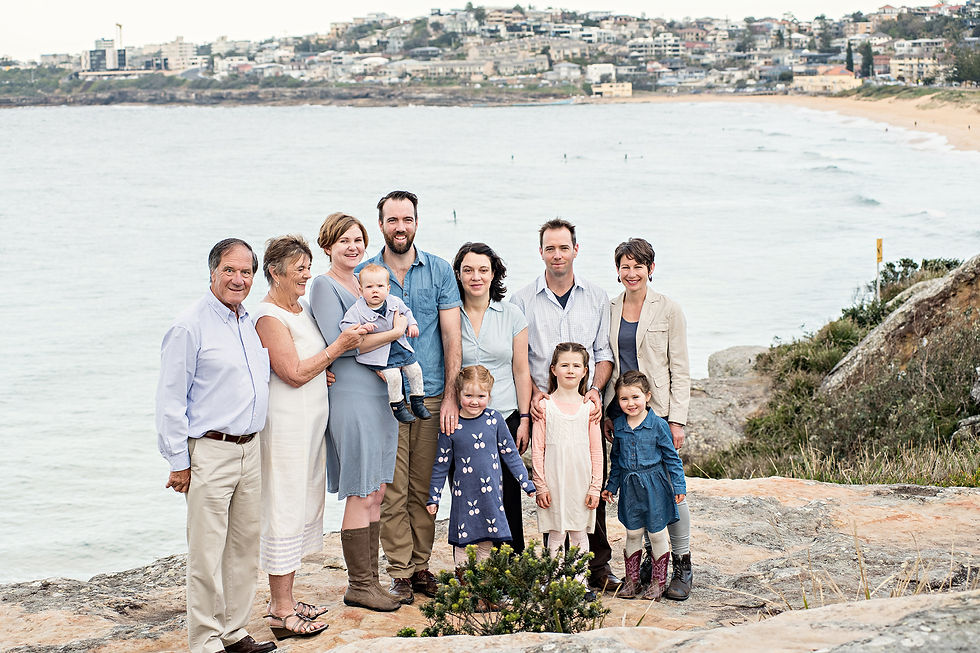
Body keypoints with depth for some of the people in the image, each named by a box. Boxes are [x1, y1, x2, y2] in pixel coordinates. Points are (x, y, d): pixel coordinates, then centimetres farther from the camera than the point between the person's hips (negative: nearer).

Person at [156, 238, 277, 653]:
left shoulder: (250, 323, 13)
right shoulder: (190, 327, -10)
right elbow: (170, 400, -10)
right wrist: (178, 461, -11)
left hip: (250, 450, 7)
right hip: (209, 452, -7)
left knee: (245, 545, 12)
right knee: (207, 552, -3)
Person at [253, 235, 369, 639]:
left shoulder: (301, 309, 13)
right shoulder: (269, 317, -14)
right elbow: (295, 373, -19)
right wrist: (339, 347, -14)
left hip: (311, 422, 10)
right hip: (285, 424, -10)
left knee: (303, 508, 13)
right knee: (285, 511, -5)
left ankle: (284, 600, 21)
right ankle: (282, 612, 0)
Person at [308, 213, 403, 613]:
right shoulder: (325, 285, -7)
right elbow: (337, 342, -18)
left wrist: (401, 326, -1)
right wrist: (394, 331, -15)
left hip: (380, 396, 8)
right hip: (351, 396, -8)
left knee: (376, 492, 11)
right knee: (361, 495, -5)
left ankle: (369, 578, 18)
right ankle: (358, 585, 3)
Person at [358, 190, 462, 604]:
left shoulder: (439, 271, 5)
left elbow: (451, 336, 2)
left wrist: (450, 396, -4)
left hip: (432, 395, 1)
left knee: (424, 488, 6)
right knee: (392, 490, -2)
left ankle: (421, 566, 16)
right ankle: (400, 572, 6)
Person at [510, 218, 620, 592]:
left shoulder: (596, 298, 10)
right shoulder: (524, 300, 6)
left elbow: (604, 352, 10)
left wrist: (596, 389, -6)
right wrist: (533, 393, -9)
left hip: (586, 406, 1)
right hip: (545, 407, -1)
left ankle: (599, 565, 7)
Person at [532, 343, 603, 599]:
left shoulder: (589, 407, 4)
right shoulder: (545, 405, 0)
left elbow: (596, 450, 5)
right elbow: (537, 449, 0)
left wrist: (595, 486, 0)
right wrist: (540, 485, -5)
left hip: (581, 482, 1)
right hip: (554, 481, -1)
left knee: (580, 534, 7)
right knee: (555, 535, 3)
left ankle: (581, 583, 15)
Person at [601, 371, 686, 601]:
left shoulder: (658, 425, -9)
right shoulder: (618, 425, 3)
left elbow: (671, 457, -3)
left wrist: (679, 485, -5)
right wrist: (611, 486, 18)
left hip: (653, 485, -3)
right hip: (629, 487, 3)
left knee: (656, 534, 5)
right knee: (632, 534, 10)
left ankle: (658, 581, 17)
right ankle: (632, 580, 21)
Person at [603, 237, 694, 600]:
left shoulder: (668, 310, -1)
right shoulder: (610, 310, 10)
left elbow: (680, 370, -2)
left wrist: (677, 420, -8)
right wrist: (604, 411, 8)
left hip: (658, 411, -4)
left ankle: (682, 567, 4)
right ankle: (651, 559, 16)